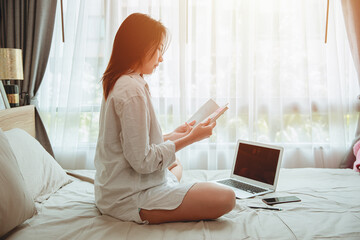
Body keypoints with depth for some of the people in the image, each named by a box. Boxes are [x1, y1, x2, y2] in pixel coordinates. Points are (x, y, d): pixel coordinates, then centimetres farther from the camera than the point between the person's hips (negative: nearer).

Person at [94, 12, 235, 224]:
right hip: (129, 199, -10)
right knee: (225, 198, -19)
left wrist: (173, 136, 14)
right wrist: (189, 139, -14)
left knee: (176, 165, 37)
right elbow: (142, 161, -23)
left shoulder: (117, 84, 11)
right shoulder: (132, 90, -21)